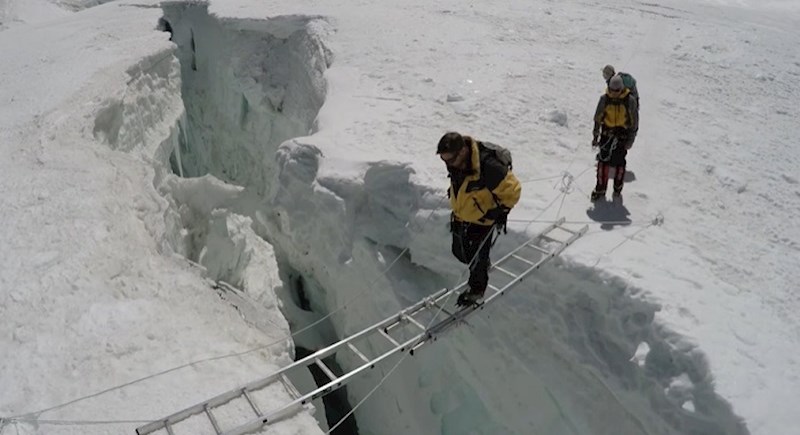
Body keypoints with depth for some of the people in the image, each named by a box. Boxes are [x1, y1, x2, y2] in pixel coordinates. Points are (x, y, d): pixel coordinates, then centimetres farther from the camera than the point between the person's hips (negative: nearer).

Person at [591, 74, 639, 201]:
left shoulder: (630, 100, -9)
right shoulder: (604, 99, -5)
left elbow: (634, 121, -1)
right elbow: (597, 118, 5)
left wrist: (630, 140, -2)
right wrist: (595, 136, 4)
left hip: (622, 135, -1)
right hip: (607, 133, 1)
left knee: (619, 163, 4)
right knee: (603, 161, -2)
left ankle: (618, 188, 22)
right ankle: (600, 188, 9)